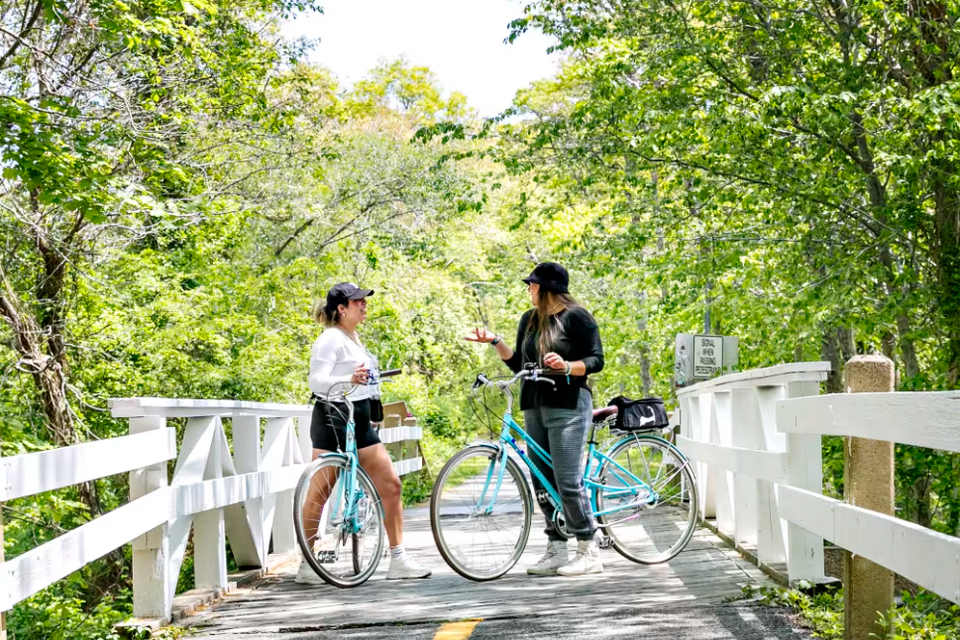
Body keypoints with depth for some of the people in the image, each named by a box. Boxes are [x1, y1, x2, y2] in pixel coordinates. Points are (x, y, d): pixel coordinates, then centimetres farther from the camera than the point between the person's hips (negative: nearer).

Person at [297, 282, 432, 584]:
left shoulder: (353, 338, 16)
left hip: (359, 421, 9)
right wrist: (348, 380, -36)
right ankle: (306, 565, 5)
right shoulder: (331, 339, -12)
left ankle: (398, 559, 8)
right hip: (333, 420, -9)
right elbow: (317, 380, -22)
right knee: (319, 495, -3)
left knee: (391, 485, 4)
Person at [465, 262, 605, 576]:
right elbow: (518, 363, 19)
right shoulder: (530, 319, 16)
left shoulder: (576, 317, -5)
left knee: (567, 482, -11)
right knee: (542, 483, 6)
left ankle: (589, 553, -4)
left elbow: (596, 360, -8)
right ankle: (557, 549, 14)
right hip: (535, 406, 8)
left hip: (568, 406, -8)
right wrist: (495, 341, 7)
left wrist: (566, 366, -23)